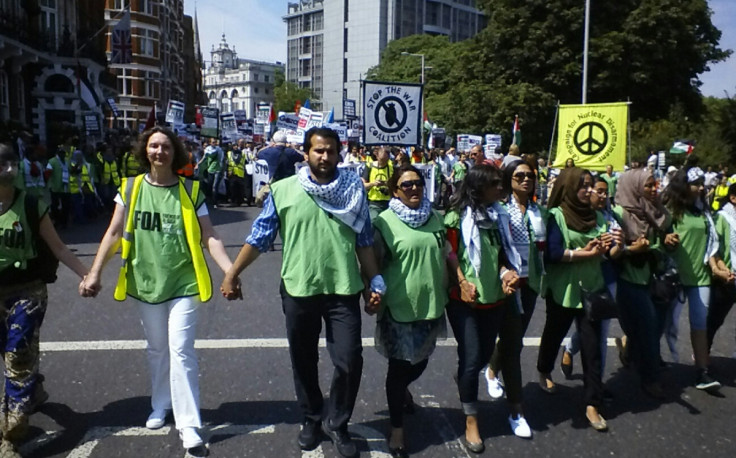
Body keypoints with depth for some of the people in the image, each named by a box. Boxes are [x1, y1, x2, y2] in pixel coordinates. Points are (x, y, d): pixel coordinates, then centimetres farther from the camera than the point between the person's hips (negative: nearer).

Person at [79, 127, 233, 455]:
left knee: (180, 350, -5)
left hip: (183, 282, -2)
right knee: (156, 349, 16)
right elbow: (114, 233, 4)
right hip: (146, 282, 3)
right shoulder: (131, 188, 1)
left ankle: (189, 425, 2)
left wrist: (231, 271, -19)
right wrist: (95, 272, -3)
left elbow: (209, 238, -7)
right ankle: (161, 406, 36)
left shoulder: (191, 191, -5)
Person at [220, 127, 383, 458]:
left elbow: (365, 242, 6)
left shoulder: (353, 190, 2)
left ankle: (337, 423, 23)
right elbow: (259, 237, 1)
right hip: (298, 289, 0)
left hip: (343, 290, 0)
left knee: (350, 361, -1)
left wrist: (375, 283, 3)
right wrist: (232, 274, -1)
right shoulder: (283, 190, -2)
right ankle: (311, 419, 37)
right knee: (303, 362, 14)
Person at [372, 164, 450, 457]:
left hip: (431, 303, 5)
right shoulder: (385, 221, -12)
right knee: (398, 366, 6)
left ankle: (403, 390, 53)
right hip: (399, 306, -5)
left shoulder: (434, 217, 5)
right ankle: (397, 428, 25)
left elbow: (447, 254, 15)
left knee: (420, 361, 20)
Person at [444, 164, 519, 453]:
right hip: (464, 299, -6)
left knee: (485, 353, 16)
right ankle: (471, 422, 13)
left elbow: (502, 253, 16)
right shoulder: (457, 217, -10)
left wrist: (507, 272, -2)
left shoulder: (499, 216, 9)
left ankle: (463, 379, 50)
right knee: (471, 358, -3)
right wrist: (462, 282, -19)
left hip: (494, 296, 6)